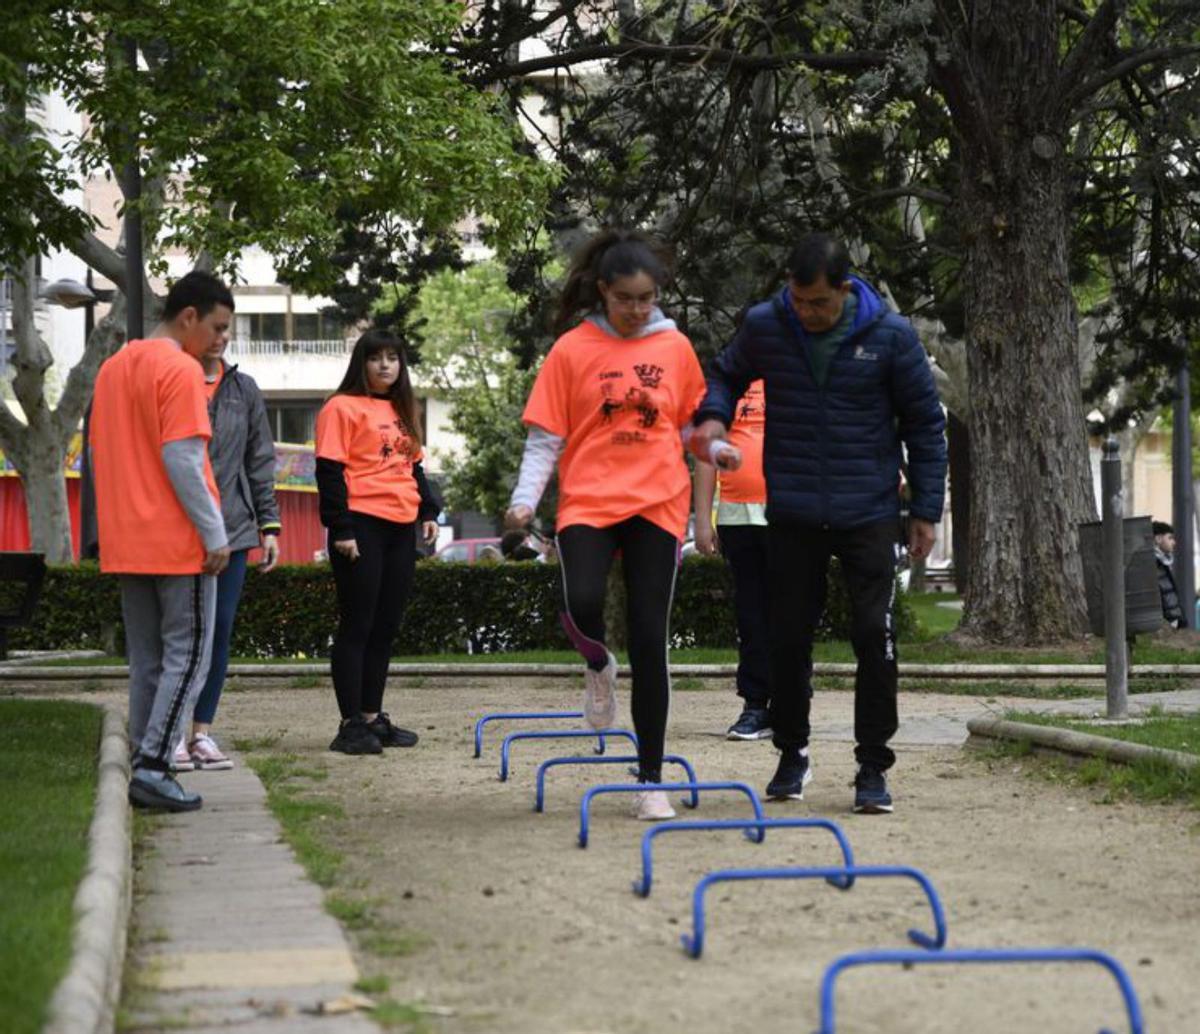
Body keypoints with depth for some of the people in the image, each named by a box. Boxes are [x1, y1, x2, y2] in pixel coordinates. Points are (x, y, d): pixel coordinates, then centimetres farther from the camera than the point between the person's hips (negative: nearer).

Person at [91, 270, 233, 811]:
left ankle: (145, 769, 11)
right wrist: (215, 534, -14)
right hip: (178, 544, -8)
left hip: (127, 544, 8)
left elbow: (98, 455, 18)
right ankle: (152, 766, -9)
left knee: (146, 661, 11)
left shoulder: (113, 368, 14)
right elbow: (182, 460, -18)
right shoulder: (180, 370, -12)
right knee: (187, 656, -2)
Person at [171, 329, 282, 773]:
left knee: (220, 630, 5)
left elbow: (261, 462, 14)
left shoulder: (244, 390, 12)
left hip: (232, 528, 4)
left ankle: (202, 731, 12)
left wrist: (269, 524, 9)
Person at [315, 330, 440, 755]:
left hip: (400, 528, 7)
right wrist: (341, 528, -15)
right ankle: (351, 724, -3)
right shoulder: (343, 408, -4)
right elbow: (330, 471, -9)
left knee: (384, 628, 10)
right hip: (363, 526, -7)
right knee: (357, 626, -5)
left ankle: (373, 717, 16)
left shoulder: (401, 412, 20)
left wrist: (428, 510, 13)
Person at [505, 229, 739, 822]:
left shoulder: (674, 348, 8)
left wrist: (715, 448, -4)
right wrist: (526, 498, -11)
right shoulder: (573, 350, 2)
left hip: (657, 505, 2)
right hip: (587, 502, -1)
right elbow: (546, 436, 3)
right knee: (582, 604, -28)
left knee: (650, 642, -1)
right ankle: (598, 667, 11)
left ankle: (651, 780, 7)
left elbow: (691, 421, 17)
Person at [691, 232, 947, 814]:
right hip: (792, 517, 2)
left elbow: (925, 423, 2)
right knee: (788, 637, 7)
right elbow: (727, 374, 16)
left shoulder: (890, 335, -7)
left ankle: (873, 768, 5)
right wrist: (713, 415, -7)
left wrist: (926, 510, 1)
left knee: (875, 636, -6)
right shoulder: (764, 326, -4)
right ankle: (792, 754, 26)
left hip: (869, 515, -2)